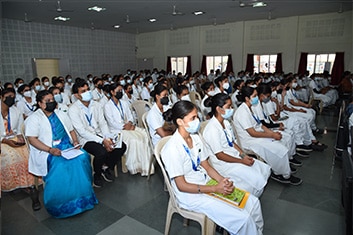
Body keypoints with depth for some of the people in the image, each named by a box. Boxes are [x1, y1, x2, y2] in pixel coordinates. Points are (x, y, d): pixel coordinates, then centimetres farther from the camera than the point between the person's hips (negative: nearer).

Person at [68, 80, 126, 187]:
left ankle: (106, 168, 8)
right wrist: (102, 141, -25)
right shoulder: (73, 109, -11)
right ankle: (97, 174, -1)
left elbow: (103, 123, 5)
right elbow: (82, 131, -18)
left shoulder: (96, 104, 7)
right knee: (102, 152, -33)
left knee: (121, 146, -14)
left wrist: (108, 137, -14)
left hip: (99, 135, 6)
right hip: (85, 139, -5)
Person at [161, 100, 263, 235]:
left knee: (253, 203, 3)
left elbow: (206, 166, 7)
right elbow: (181, 186, -19)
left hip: (207, 182, 7)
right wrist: (215, 189, -20)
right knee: (242, 219, -15)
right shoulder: (172, 148, -23)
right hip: (191, 195, -7)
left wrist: (222, 180, -11)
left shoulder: (195, 138, 0)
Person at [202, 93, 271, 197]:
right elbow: (219, 155, -20)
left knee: (265, 169, 5)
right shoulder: (212, 129, -23)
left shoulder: (226, 122, 5)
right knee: (257, 180, -16)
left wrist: (244, 155, -2)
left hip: (234, 155, 9)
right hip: (223, 163, -9)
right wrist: (242, 161, -16)